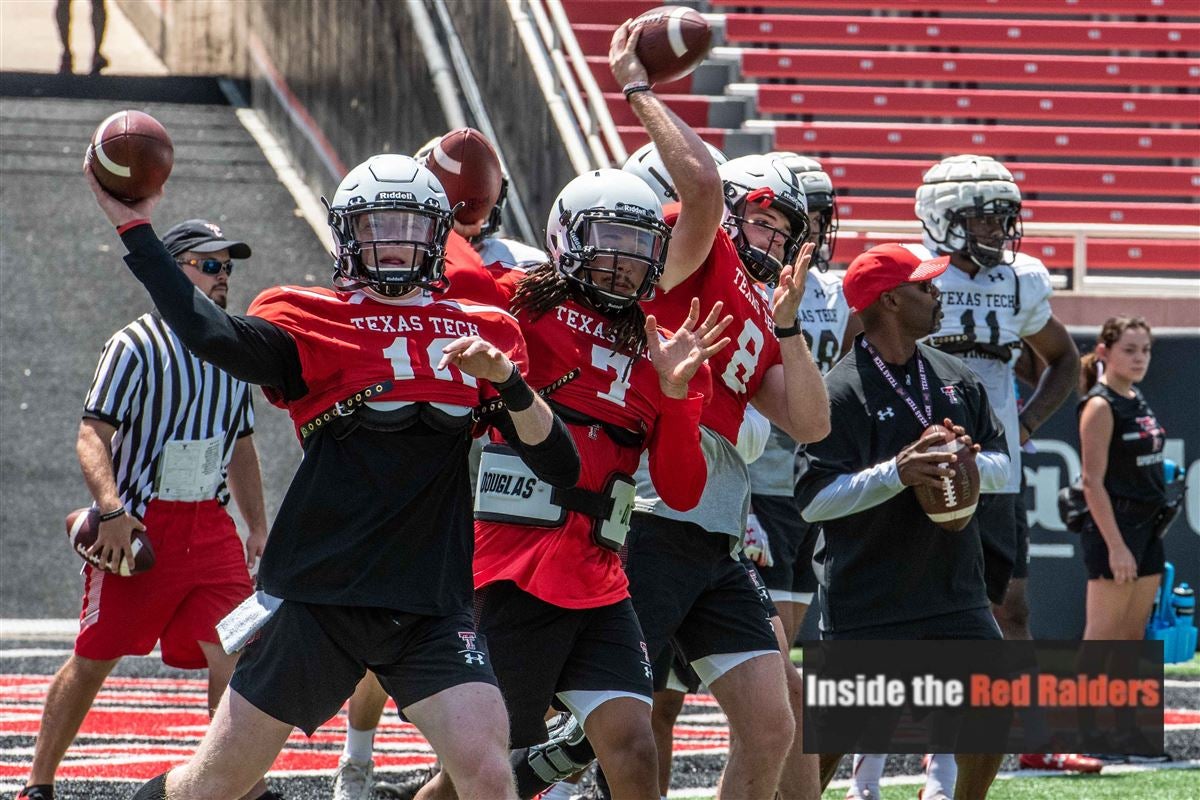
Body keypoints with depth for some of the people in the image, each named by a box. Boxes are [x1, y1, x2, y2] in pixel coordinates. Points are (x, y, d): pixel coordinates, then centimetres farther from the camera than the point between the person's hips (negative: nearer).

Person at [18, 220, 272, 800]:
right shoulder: (137, 345, -9)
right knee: (95, 659, 3)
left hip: (210, 528, 5)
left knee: (235, 653, -7)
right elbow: (92, 436, -15)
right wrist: (111, 508, -29)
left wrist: (257, 528, 20)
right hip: (139, 528, -5)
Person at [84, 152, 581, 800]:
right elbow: (210, 336, -20)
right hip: (316, 595, -1)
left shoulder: (480, 335, 10)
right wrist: (135, 230, -20)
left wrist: (507, 378, -11)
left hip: (432, 611, 1)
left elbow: (561, 467, 5)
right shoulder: (312, 322, 0)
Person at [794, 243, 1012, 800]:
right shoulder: (842, 392, -13)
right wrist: (896, 473, -28)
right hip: (866, 601, -6)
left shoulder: (956, 379, 9)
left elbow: (1002, 466, 12)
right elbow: (812, 499, -18)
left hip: (952, 583, 6)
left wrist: (973, 464, -11)